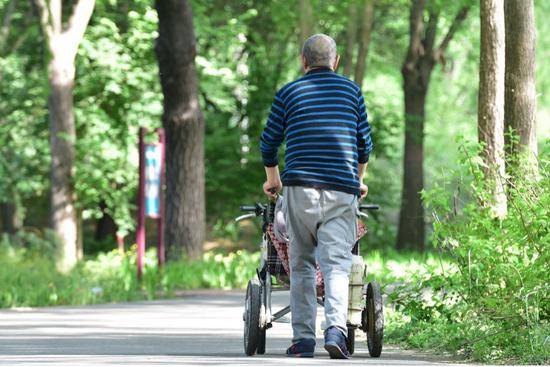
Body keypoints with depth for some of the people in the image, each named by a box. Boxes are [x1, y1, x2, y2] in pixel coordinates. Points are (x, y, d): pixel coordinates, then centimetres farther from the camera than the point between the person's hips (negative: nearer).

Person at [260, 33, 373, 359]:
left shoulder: (288, 93, 8)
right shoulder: (351, 90, 11)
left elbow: (269, 141, 13)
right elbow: (365, 142, 17)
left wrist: (273, 177, 31)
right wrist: (359, 179, 33)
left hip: (300, 187, 0)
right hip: (342, 189, 0)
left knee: (302, 264, 9)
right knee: (337, 263, -5)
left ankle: (303, 338, 5)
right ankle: (336, 327, -27)